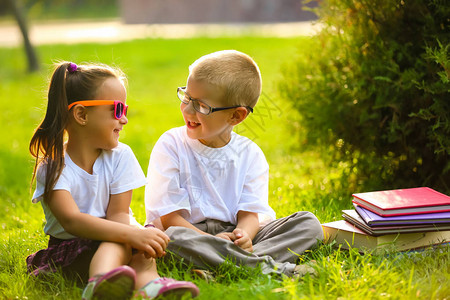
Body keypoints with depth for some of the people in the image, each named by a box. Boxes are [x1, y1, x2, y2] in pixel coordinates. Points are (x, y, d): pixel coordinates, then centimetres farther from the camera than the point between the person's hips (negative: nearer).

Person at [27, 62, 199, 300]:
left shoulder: (120, 156, -2)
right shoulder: (53, 167, -13)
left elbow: (118, 213, -8)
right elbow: (70, 220, -28)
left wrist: (136, 235, -35)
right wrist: (130, 234, -41)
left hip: (116, 241, 4)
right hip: (72, 248, -3)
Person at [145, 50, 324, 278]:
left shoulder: (250, 154, 3)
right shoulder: (170, 146, -4)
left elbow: (249, 213, -2)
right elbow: (169, 217, -10)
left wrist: (242, 235, -28)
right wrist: (211, 241, -24)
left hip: (232, 233, 3)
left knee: (308, 223, -11)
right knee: (171, 236, -39)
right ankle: (263, 265, -37)